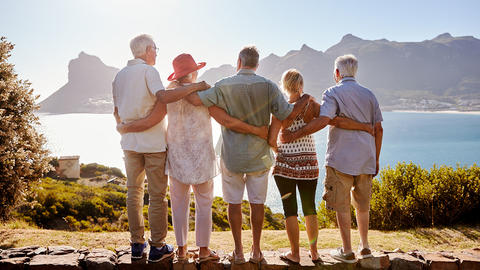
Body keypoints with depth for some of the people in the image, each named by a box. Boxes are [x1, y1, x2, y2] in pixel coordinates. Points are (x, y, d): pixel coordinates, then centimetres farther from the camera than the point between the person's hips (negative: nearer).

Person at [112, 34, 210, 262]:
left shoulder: (119, 76, 10)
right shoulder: (148, 71, -10)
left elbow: (117, 112, 15)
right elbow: (163, 97, -28)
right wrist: (195, 86, -23)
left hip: (130, 143, 6)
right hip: (153, 142, -6)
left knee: (134, 192, 14)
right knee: (157, 195, 3)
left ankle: (136, 244, 21)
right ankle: (157, 247, 11)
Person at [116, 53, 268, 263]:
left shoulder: (169, 95, -4)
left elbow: (150, 122, -7)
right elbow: (227, 121, -15)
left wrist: (124, 128, 9)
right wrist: (256, 130, -8)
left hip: (177, 155, 2)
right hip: (201, 155, -2)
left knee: (179, 203, 13)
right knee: (203, 203, 10)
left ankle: (181, 249, 19)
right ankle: (203, 250, 16)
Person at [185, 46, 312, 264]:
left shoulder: (224, 86, -7)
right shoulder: (267, 86, -6)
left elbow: (197, 100, -17)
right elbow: (288, 116, -10)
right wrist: (305, 99, 8)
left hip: (232, 156, -1)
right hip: (259, 156, 1)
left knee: (234, 203, 10)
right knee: (257, 203, 10)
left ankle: (238, 252, 18)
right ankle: (256, 252, 20)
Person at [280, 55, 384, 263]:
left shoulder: (333, 93, -6)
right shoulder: (369, 95, 11)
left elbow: (323, 120, -22)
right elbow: (378, 129, 10)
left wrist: (294, 135, -18)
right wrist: (376, 160, 17)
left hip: (341, 158, -6)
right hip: (366, 159, 6)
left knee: (341, 205, 4)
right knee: (362, 204, 18)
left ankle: (347, 251, 10)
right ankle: (364, 247, 27)